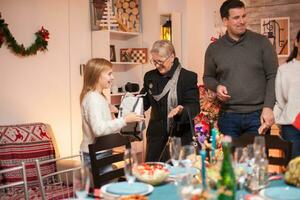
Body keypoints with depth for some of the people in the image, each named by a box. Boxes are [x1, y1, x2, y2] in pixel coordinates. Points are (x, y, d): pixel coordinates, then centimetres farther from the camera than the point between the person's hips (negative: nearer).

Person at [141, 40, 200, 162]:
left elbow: (194, 106, -11)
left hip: (179, 135, -5)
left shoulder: (188, 77, -7)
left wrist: (182, 110, -31)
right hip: (156, 134, 5)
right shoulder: (150, 76, 9)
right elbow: (145, 102, 17)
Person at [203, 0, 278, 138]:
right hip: (228, 116, 1)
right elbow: (208, 78, 15)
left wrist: (268, 107, -11)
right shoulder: (214, 49, 5)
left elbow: (273, 76, -1)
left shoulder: (262, 42, 1)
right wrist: (217, 86, -8)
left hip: (258, 115, -1)